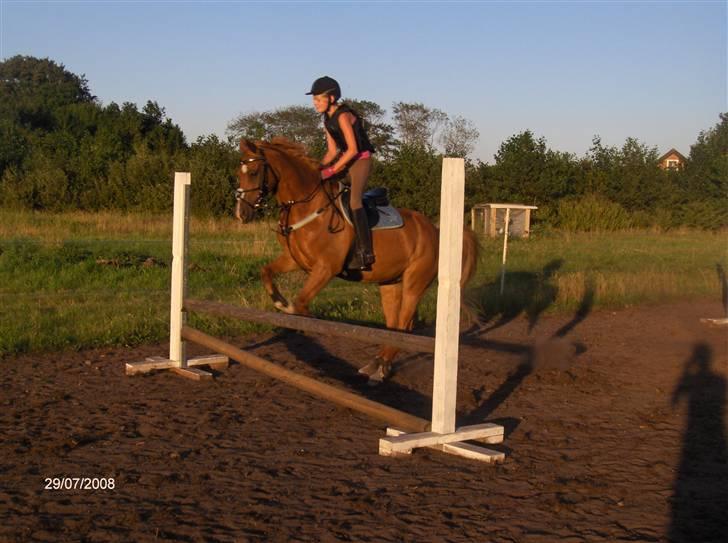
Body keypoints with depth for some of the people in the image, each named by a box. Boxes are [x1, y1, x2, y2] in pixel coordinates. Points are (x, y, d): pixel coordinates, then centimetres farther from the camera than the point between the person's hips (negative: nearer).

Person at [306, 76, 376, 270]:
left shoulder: (343, 116, -18)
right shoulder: (327, 119, 10)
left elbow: (352, 149, -22)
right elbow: (332, 150, 12)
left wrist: (332, 170, -21)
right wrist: (318, 168, -2)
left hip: (361, 160, -10)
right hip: (346, 160, 10)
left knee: (353, 199, -28)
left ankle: (365, 252, -31)